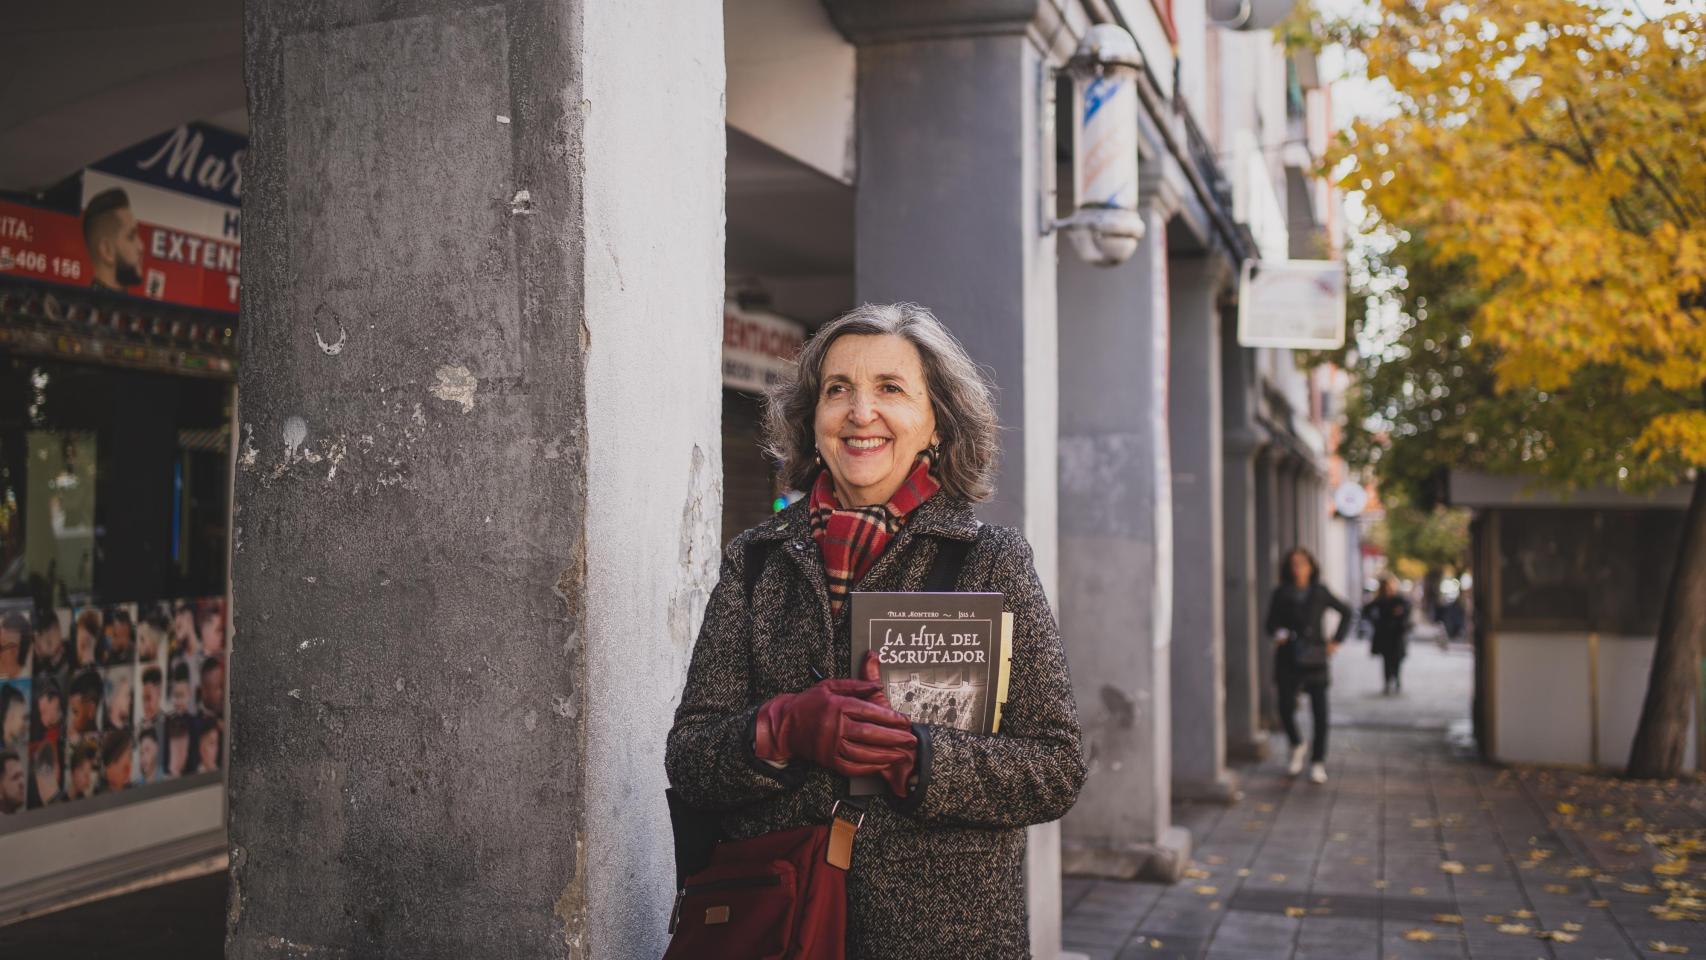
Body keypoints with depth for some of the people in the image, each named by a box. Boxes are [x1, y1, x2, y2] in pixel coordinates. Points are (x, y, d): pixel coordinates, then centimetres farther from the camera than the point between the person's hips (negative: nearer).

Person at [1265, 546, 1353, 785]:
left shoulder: (1320, 593, 4)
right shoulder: (1281, 594, 2)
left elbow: (1347, 613, 14)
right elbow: (1271, 622, 3)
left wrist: (1336, 641, 5)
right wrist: (1278, 632, -20)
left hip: (1315, 657, 0)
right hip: (1288, 657, 0)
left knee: (1320, 711, -7)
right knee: (1286, 708, -6)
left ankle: (1318, 763, 2)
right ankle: (1297, 745, 25)